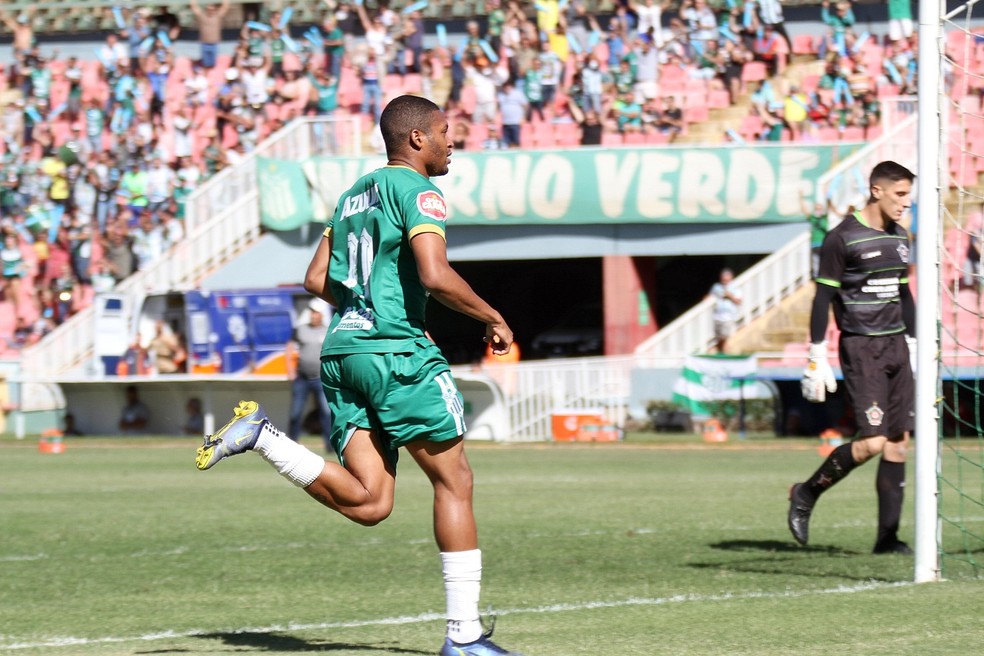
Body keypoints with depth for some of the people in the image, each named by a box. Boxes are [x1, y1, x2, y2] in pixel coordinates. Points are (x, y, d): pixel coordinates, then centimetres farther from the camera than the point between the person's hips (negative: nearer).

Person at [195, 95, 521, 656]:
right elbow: (436, 276, -19)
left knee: (369, 503, 3)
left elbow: (318, 280, 22)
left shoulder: (356, 194, 20)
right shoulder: (417, 190, -6)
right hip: (397, 352, -8)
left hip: (341, 353, 8)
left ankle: (262, 436, -8)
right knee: (454, 481, 0)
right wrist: (493, 319, -6)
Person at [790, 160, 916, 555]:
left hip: (896, 345, 7)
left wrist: (913, 346, 21)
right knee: (873, 441, -14)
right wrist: (817, 360, -12)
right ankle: (806, 495, 7)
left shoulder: (899, 238, 13)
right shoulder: (843, 238, -9)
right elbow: (822, 300, -9)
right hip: (860, 348, -7)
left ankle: (888, 537, 4)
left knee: (899, 441, 1)